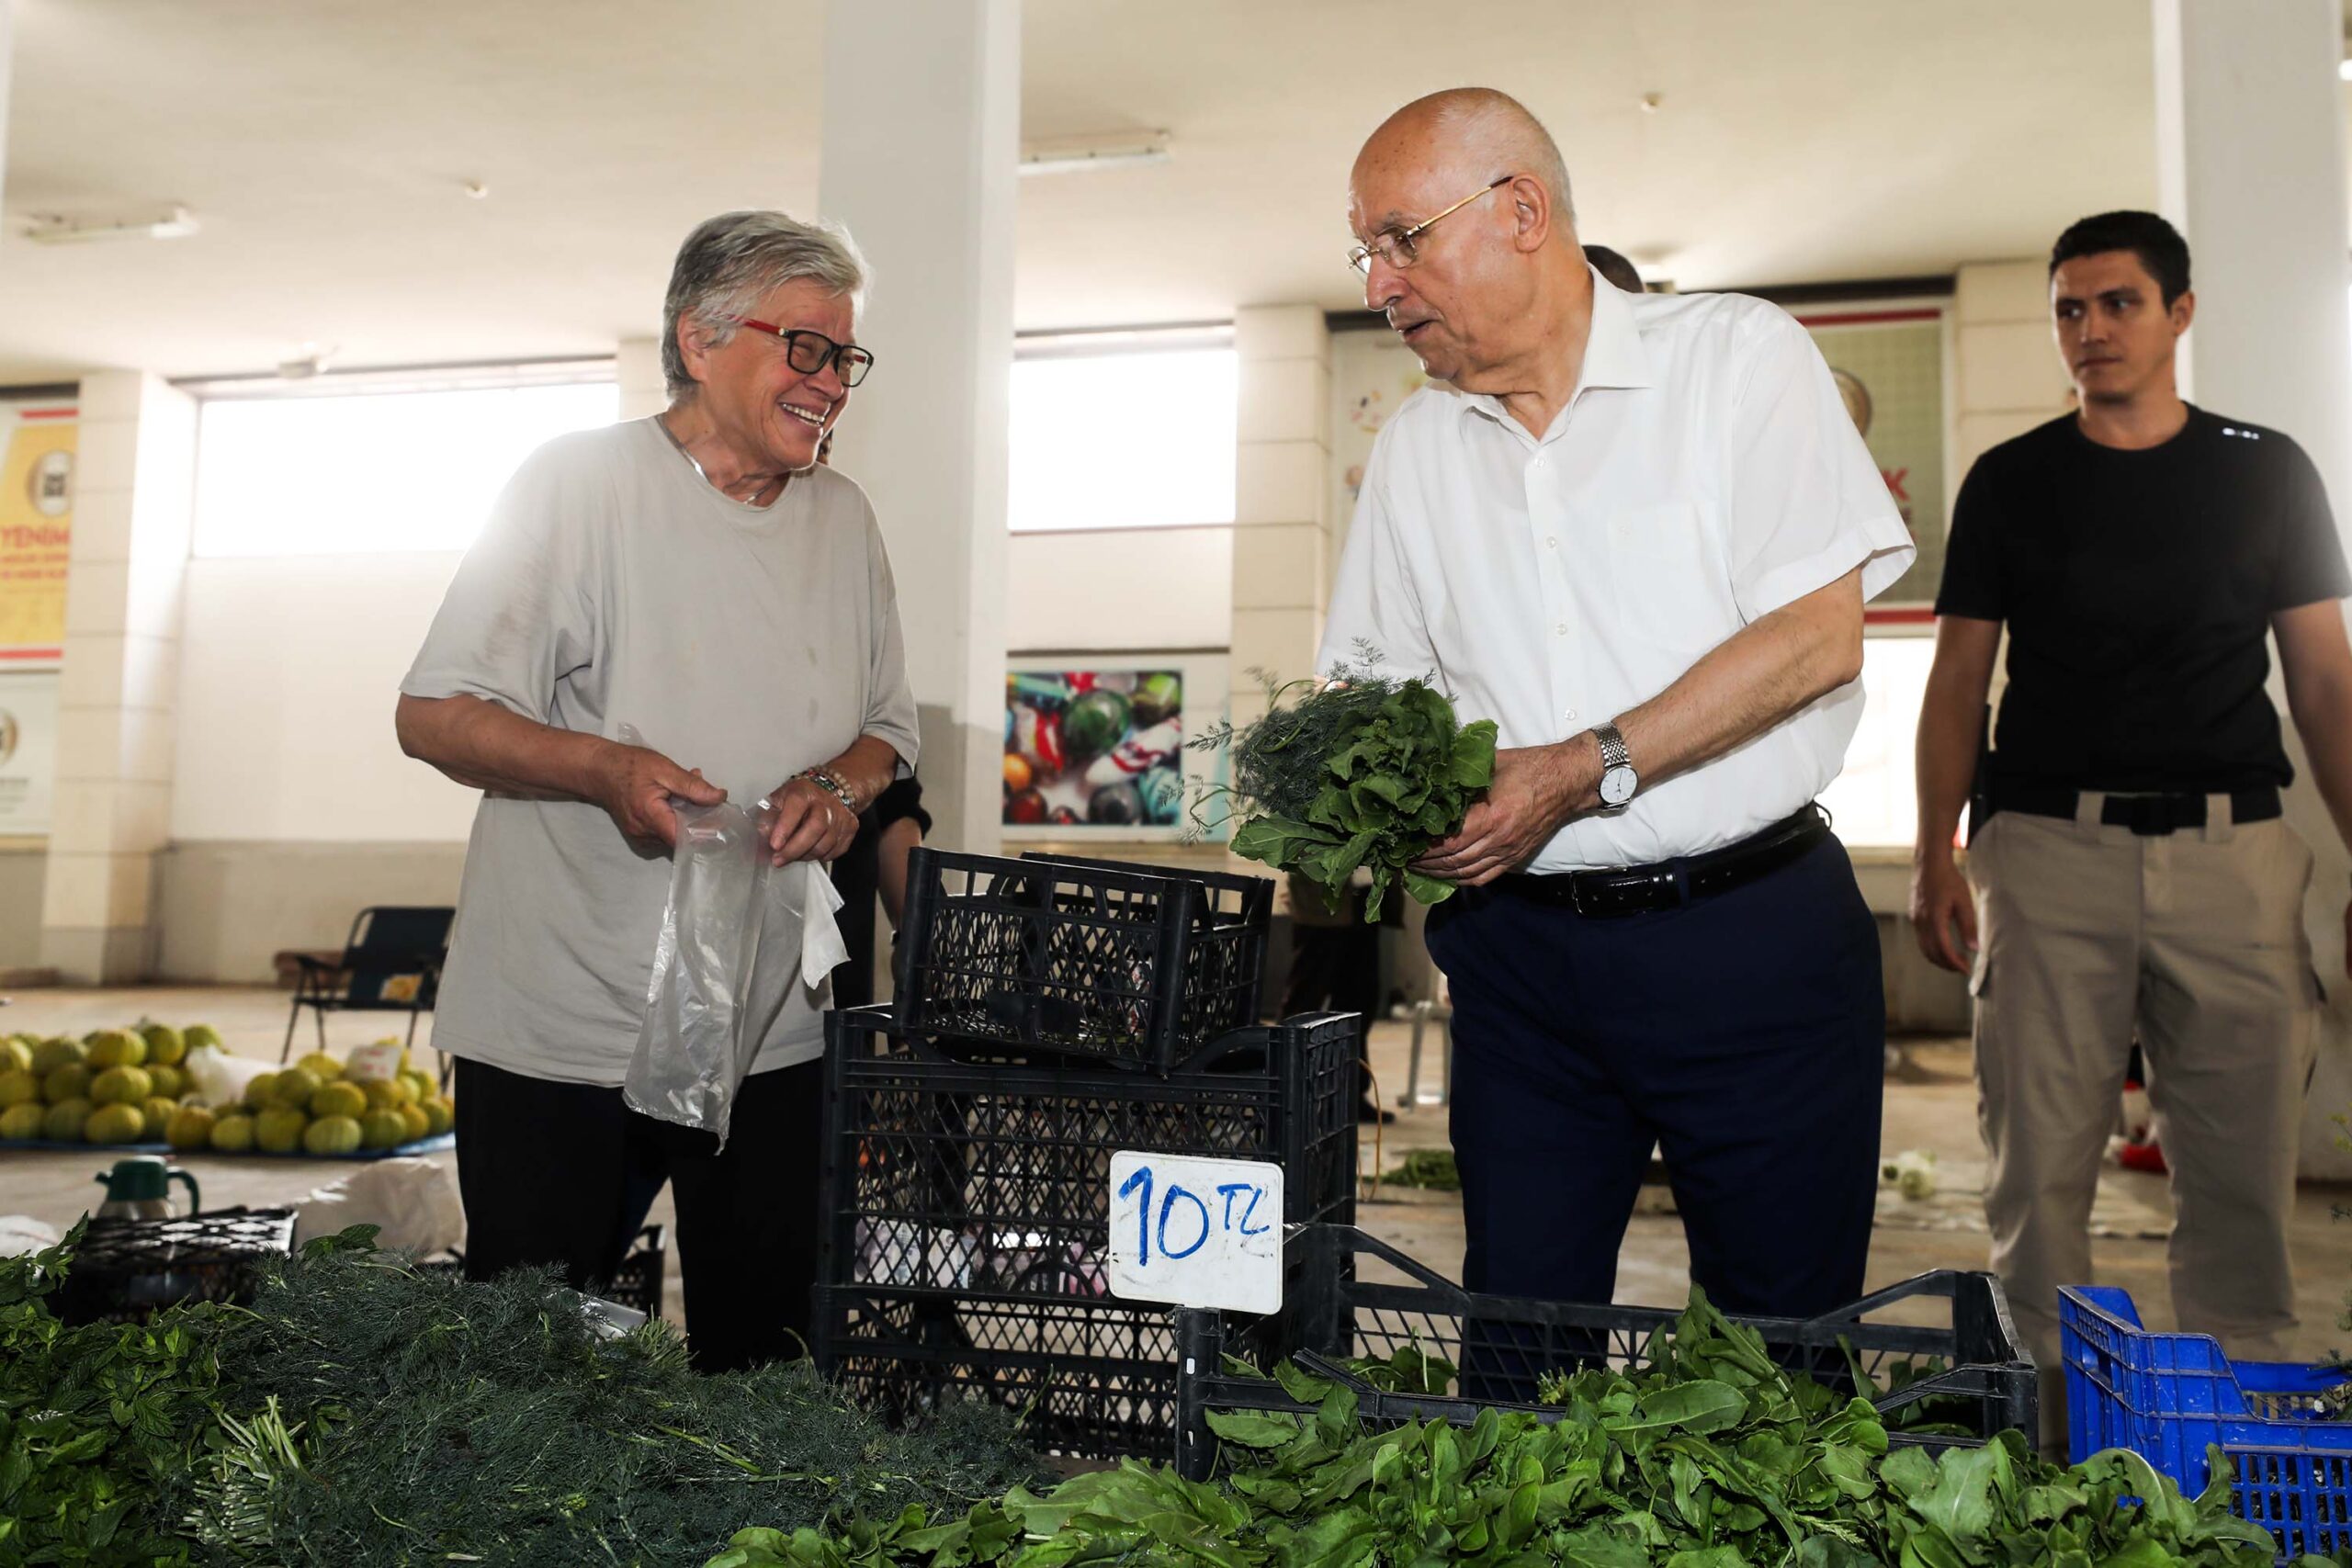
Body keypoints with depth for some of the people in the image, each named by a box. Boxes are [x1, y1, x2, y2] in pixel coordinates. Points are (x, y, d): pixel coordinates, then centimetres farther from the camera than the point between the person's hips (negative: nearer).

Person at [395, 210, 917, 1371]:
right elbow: (433, 714, -6)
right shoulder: (579, 481, -4)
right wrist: (605, 769, -23)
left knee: (763, 1356, 11)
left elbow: (887, 730, 16)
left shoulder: (843, 519, 10)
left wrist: (842, 784, -8)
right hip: (558, 1026, -4)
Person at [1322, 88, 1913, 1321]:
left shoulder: (1738, 358, -2)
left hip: (1750, 940, -3)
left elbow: (1817, 636, -11)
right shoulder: (1415, 446, 11)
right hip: (1521, 953, 4)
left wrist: (1587, 771, -18)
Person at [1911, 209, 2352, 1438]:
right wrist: (1936, 854, -1)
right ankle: (2054, 1413, 11)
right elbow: (1959, 680, 8)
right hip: (2049, 844, -1)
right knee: (2040, 1160, -1)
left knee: (2242, 1172, 4)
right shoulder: (2009, 482, 9)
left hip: (2231, 849, 1)